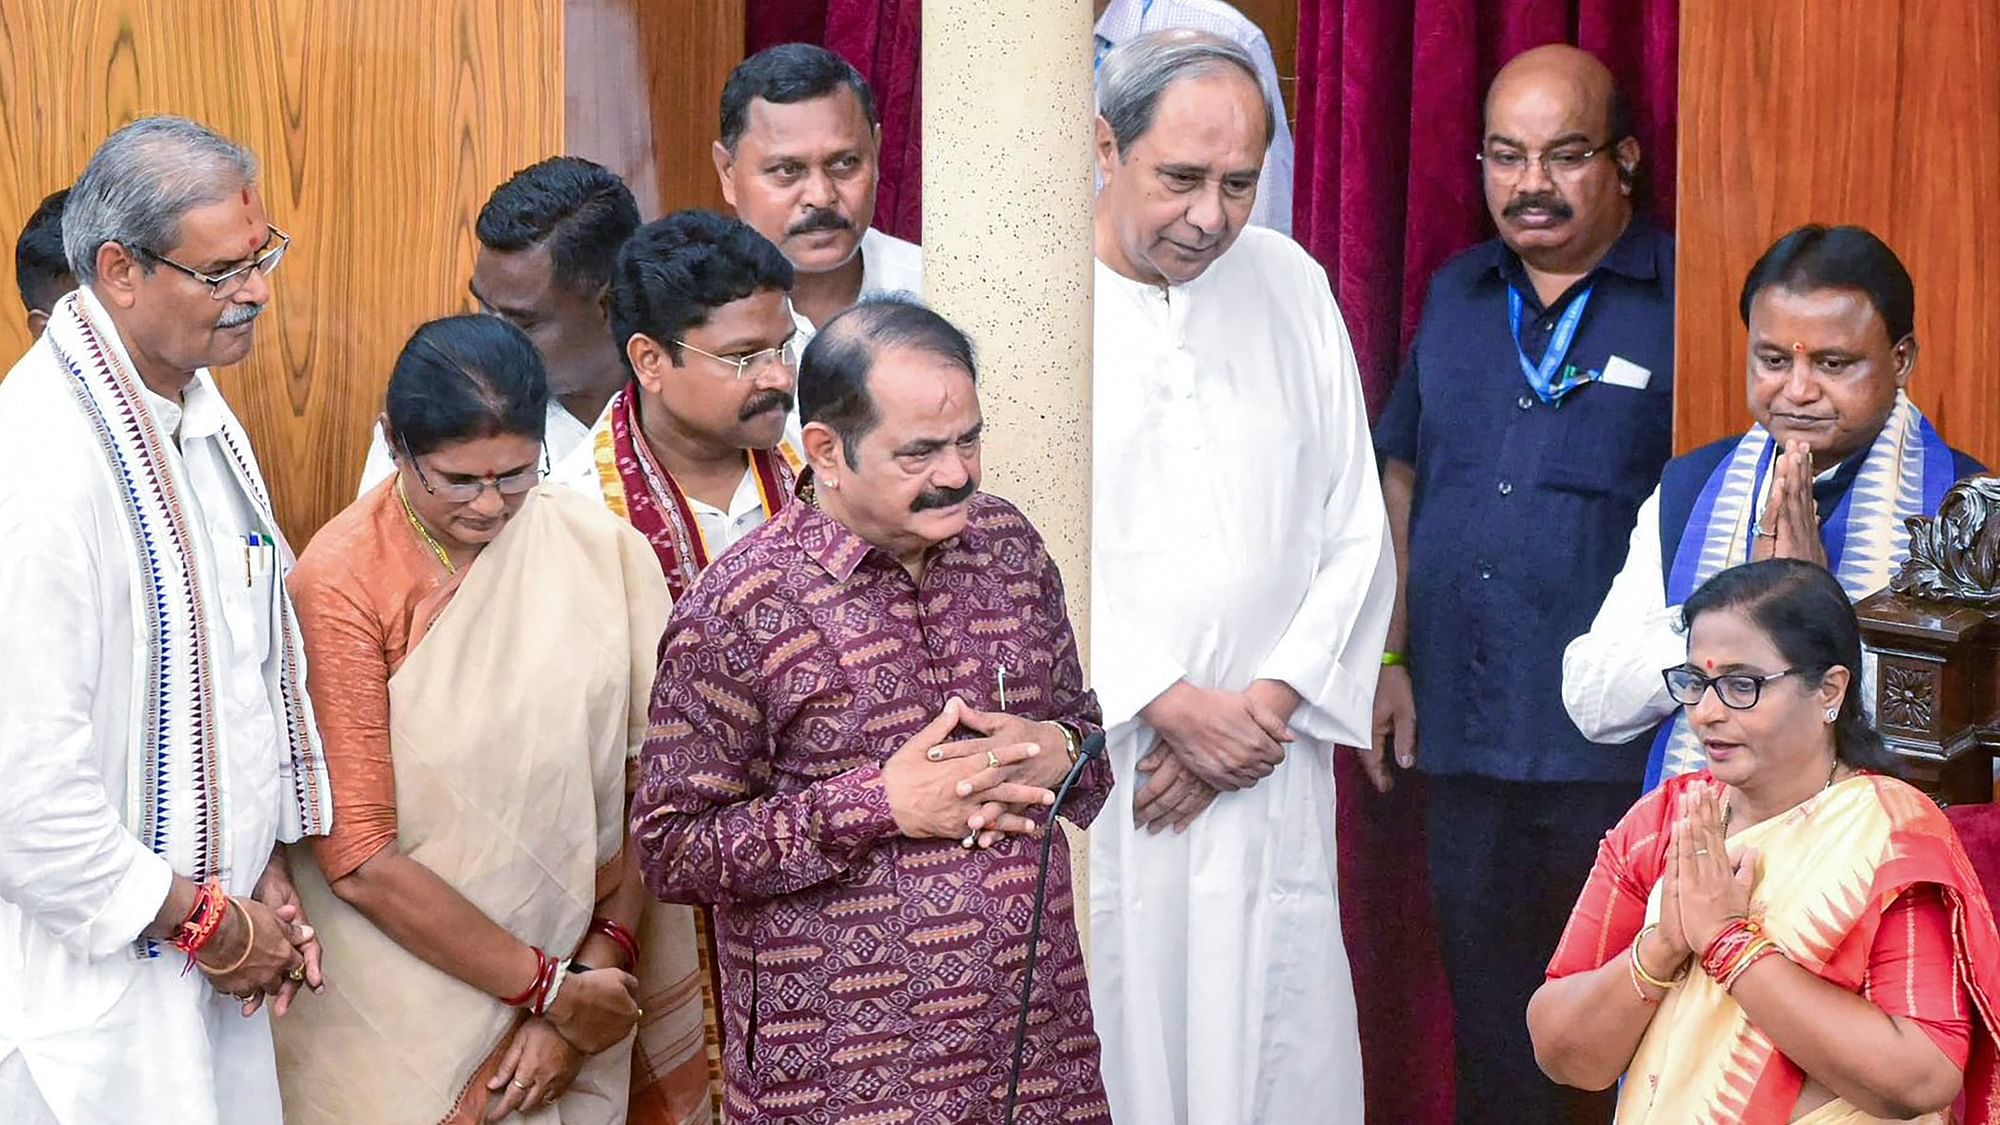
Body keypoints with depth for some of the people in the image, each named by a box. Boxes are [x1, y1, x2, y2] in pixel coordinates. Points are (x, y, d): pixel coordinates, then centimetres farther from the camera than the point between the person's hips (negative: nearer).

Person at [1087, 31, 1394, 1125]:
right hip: (1090, 772, -3)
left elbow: (1354, 541, 10)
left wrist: (1270, 702, -4)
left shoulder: (1291, 287, 8)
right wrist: (1171, 706, -10)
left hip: (1268, 775, 3)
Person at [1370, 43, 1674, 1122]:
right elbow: (1402, 476, 19)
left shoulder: (1682, 301, -5)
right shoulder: (1456, 295, 12)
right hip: (1462, 733, 5)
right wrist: (1389, 655, 12)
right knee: (1487, 1007, 14)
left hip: (1622, 748, -5)